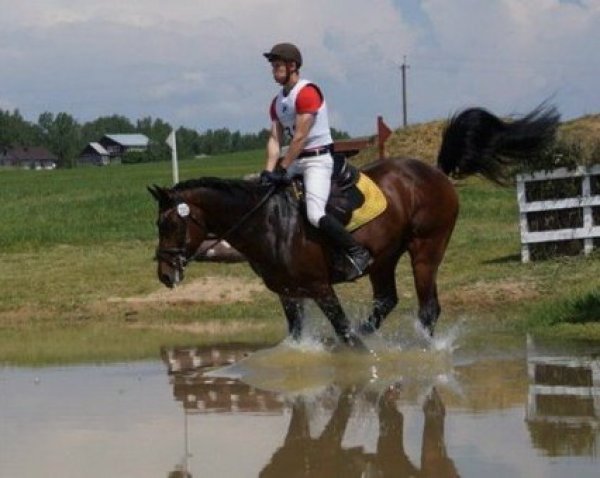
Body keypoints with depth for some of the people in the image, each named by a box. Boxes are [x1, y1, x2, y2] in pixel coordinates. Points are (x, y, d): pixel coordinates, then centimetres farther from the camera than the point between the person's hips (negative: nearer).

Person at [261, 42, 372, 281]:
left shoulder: (307, 92, -14)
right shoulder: (277, 102, 13)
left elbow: (300, 137, -19)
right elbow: (275, 139, 8)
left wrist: (282, 169, -19)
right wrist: (269, 171, -7)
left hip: (318, 158, -10)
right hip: (296, 160, 10)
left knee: (315, 214, -24)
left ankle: (358, 253, -14)